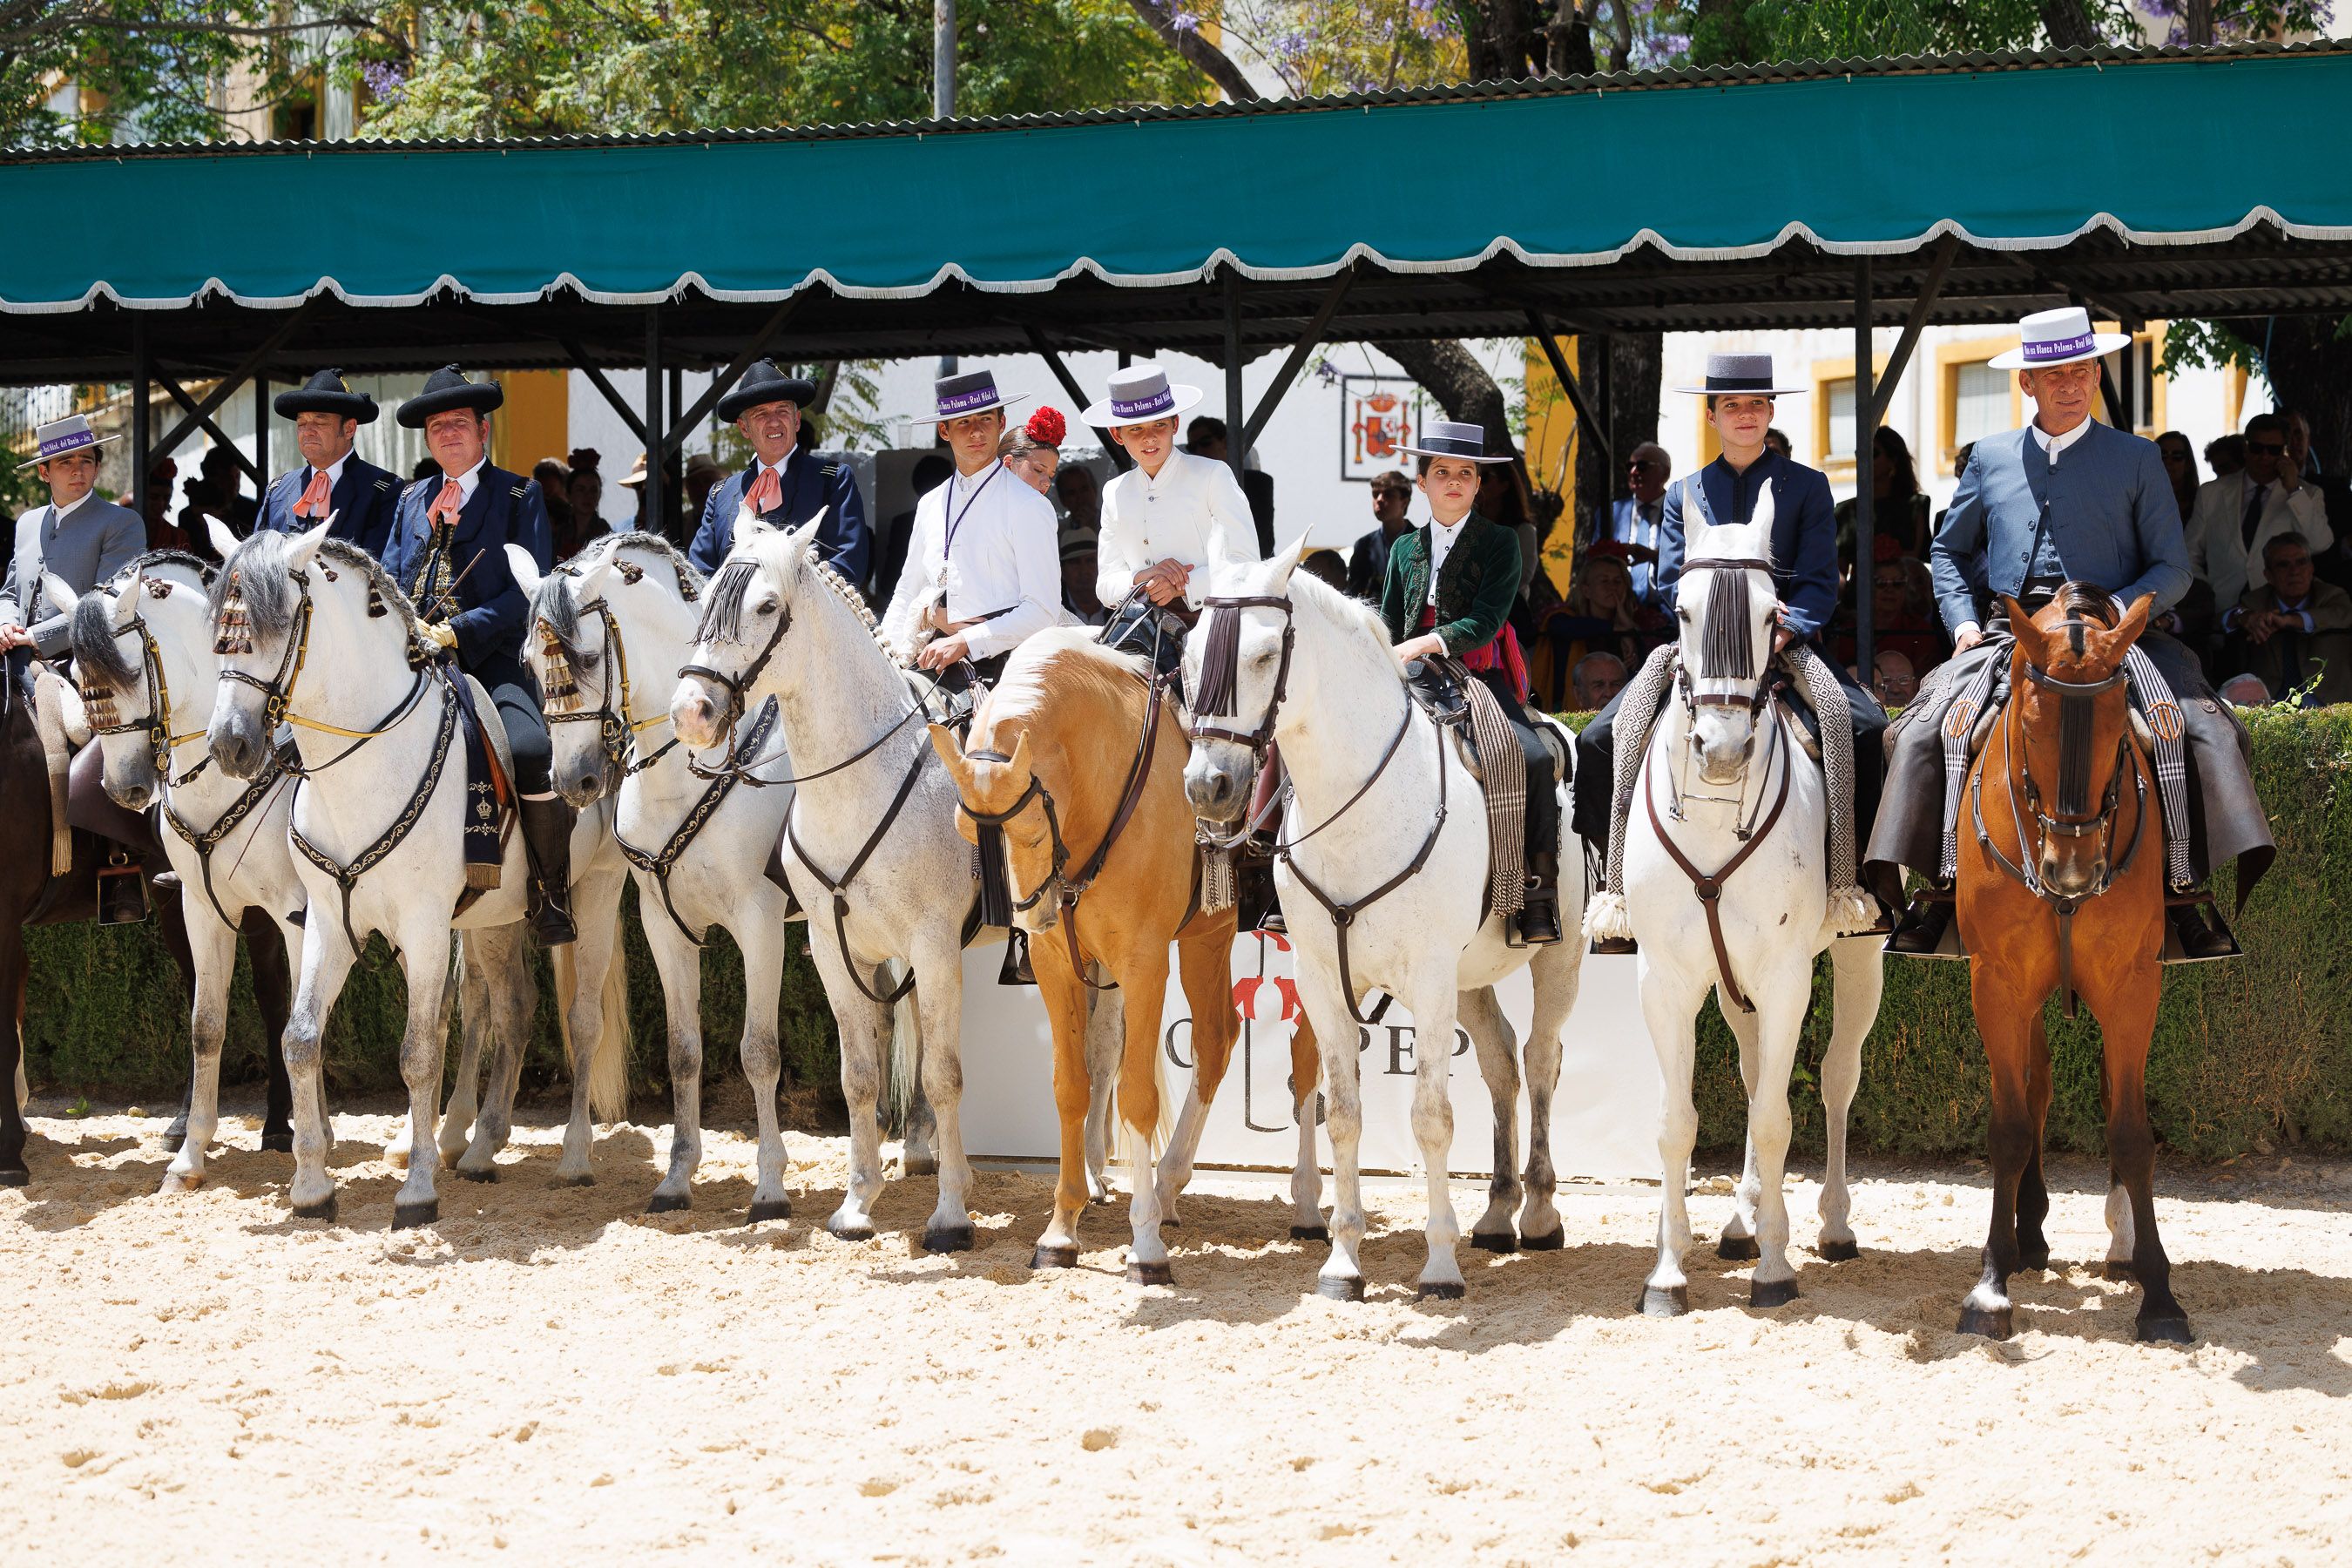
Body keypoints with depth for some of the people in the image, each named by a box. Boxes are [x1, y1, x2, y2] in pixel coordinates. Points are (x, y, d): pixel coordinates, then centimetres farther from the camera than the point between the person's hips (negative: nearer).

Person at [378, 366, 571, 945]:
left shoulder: (520, 496, 6)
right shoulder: (411, 500, 22)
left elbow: (531, 589, -4)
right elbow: (390, 582, 18)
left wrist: (457, 632, -15)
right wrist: (409, 628, -6)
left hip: (491, 659, -5)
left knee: (529, 751, -32)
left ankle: (552, 895, -16)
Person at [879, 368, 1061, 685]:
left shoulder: (1029, 507, -2)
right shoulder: (930, 505, 17)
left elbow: (1042, 611, -8)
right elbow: (906, 592, 24)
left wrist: (965, 642, -15)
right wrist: (895, 655, 6)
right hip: (931, 656, 5)